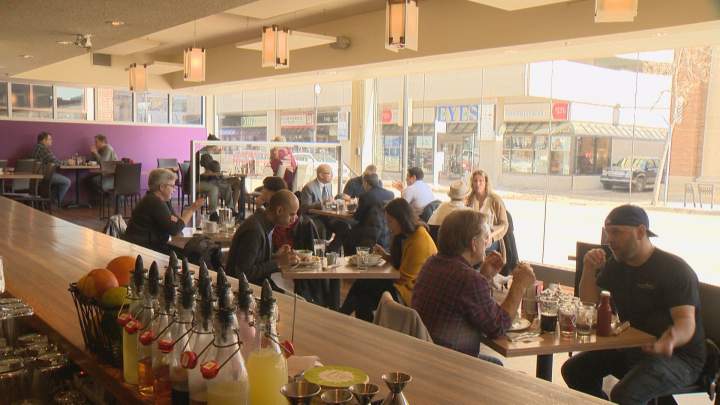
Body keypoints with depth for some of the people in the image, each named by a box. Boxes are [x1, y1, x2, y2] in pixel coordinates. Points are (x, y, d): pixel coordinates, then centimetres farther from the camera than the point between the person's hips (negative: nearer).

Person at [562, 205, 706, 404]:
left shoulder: (675, 270, -17)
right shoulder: (616, 264, 7)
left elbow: (686, 322, -27)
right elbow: (588, 303, 8)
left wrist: (671, 340, -51)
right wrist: (589, 269, -9)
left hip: (678, 356, -7)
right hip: (632, 349, 8)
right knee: (574, 370, -4)